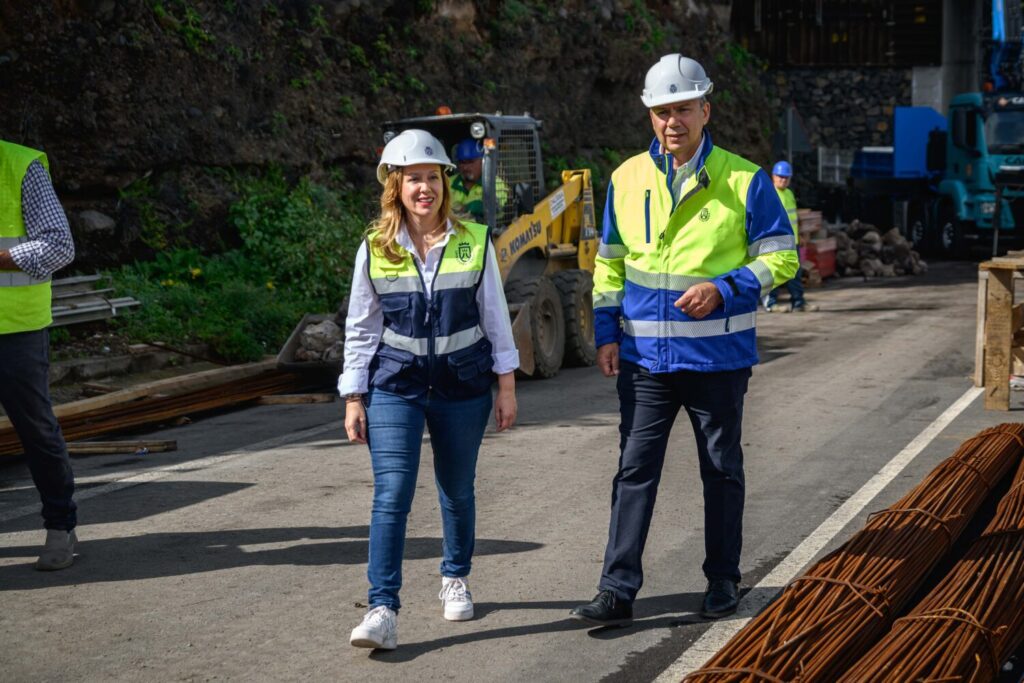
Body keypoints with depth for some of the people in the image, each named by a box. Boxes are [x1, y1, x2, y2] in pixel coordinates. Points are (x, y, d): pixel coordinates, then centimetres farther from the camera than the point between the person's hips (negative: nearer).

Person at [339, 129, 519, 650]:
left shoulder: (474, 242, -2)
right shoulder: (375, 249, -2)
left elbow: (495, 317, 3)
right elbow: (360, 329, 4)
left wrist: (506, 385, 3)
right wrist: (353, 399, 2)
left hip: (463, 385, 1)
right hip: (396, 385, -1)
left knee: (457, 490, 14)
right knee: (391, 494, -12)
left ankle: (455, 579, 37)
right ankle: (383, 611, -12)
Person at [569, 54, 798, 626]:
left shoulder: (744, 180, -5)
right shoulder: (627, 178, 5)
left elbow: (781, 257, -3)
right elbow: (610, 263, 12)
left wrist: (723, 289, -18)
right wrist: (607, 333, 5)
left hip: (719, 357, -2)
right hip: (645, 358, 2)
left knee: (722, 471, 11)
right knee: (635, 471, 1)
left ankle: (723, 580, 25)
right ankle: (618, 590, 4)